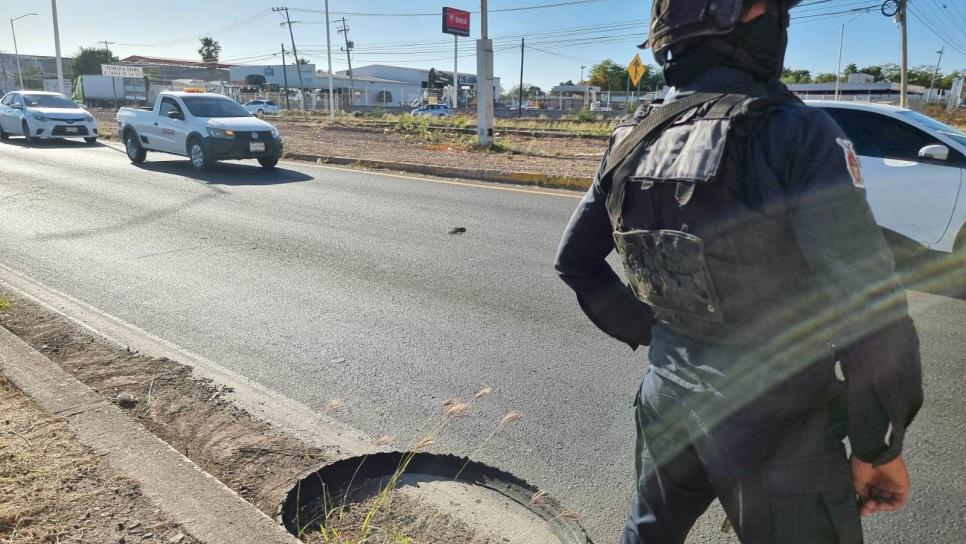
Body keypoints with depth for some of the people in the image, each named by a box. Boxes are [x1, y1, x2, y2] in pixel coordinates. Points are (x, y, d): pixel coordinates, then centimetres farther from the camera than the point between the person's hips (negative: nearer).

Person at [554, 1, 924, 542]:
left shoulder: (633, 139, 0)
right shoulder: (794, 131, -19)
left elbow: (576, 260, 9)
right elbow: (868, 305, -23)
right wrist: (879, 446, -9)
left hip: (669, 398, 6)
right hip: (775, 425, -5)